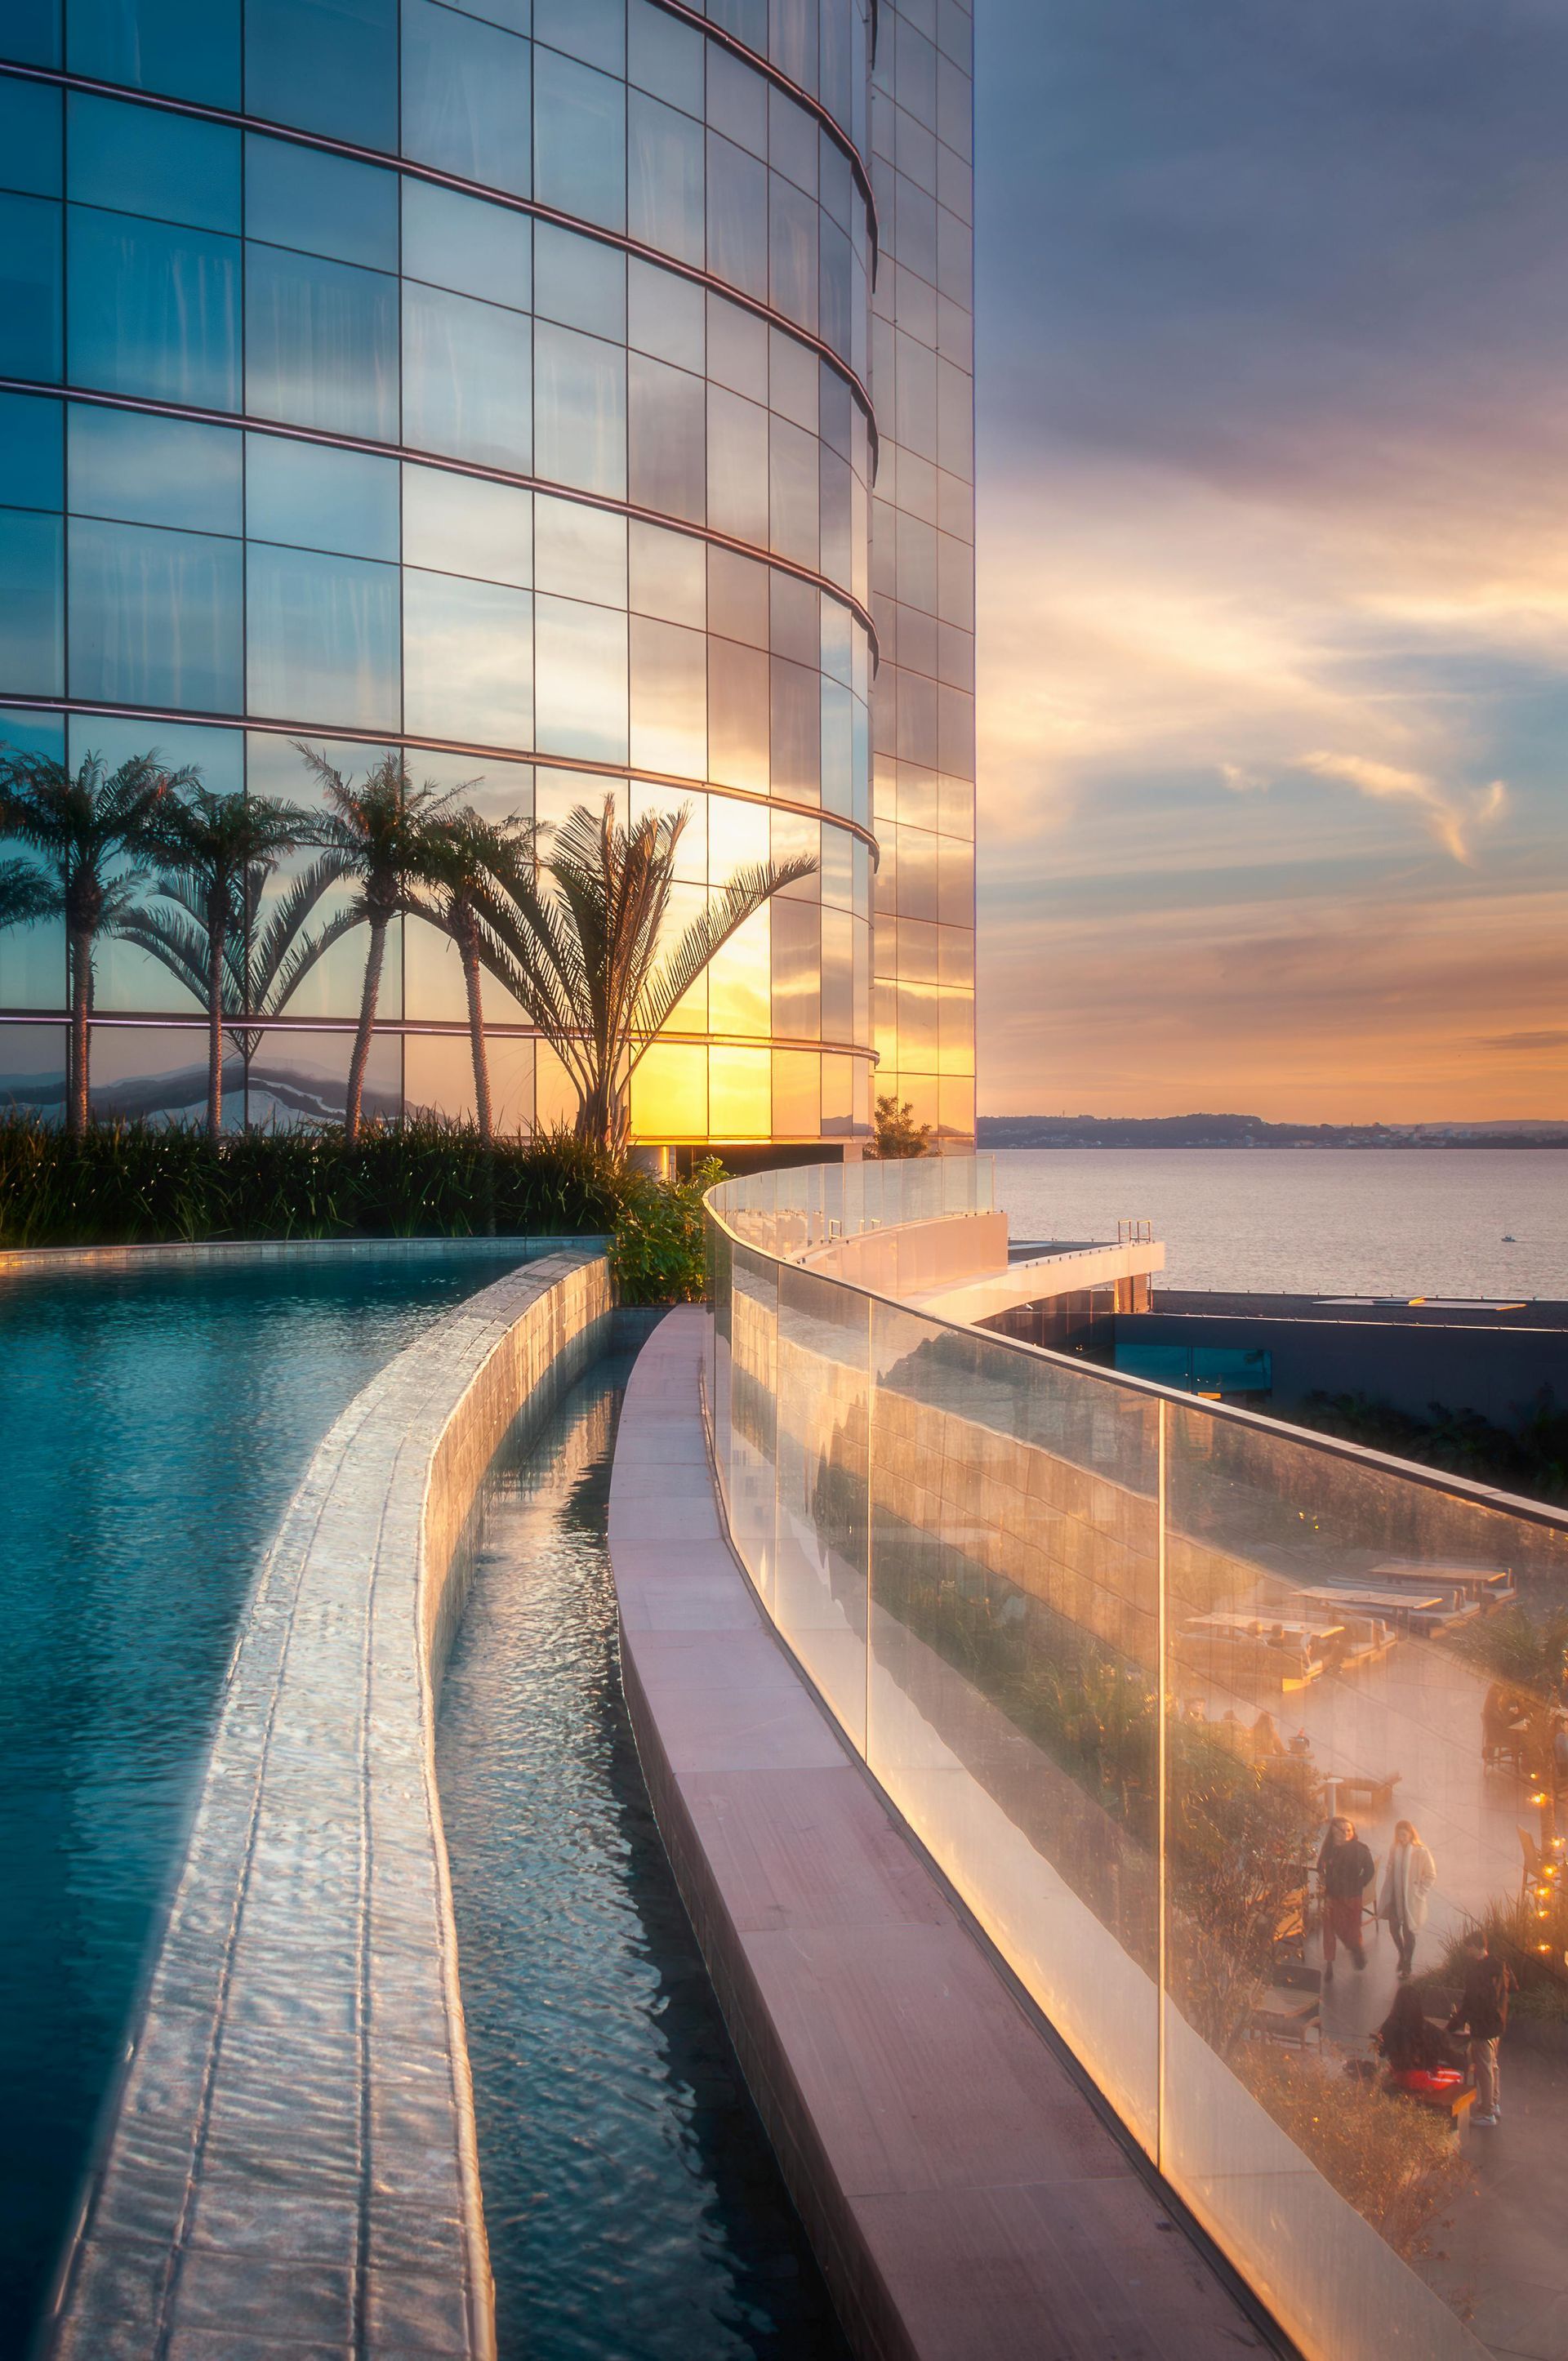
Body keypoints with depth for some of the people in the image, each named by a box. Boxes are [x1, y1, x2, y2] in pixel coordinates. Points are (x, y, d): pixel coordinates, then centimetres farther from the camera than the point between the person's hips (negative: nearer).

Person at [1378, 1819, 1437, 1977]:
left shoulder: (1421, 1852, -17)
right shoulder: (1394, 1849, -3)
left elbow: (1431, 1876, -9)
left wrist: (1419, 1893, -11)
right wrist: (1387, 1890, 5)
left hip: (1411, 1899, -4)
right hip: (1394, 1897, 4)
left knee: (1408, 1932, 7)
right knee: (1394, 1928, 11)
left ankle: (1407, 1964, 25)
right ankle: (1402, 1954, 38)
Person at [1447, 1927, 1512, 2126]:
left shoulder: (1477, 1970, -27)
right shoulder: (1499, 1965, 0)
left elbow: (1470, 2003, -25)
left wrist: (1454, 2024, -14)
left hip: (1482, 2027, -9)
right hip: (1497, 2023, 9)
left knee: (1484, 2068, 3)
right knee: (1492, 2064, 23)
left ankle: (1487, 2113, 13)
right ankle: (1494, 2104, 37)